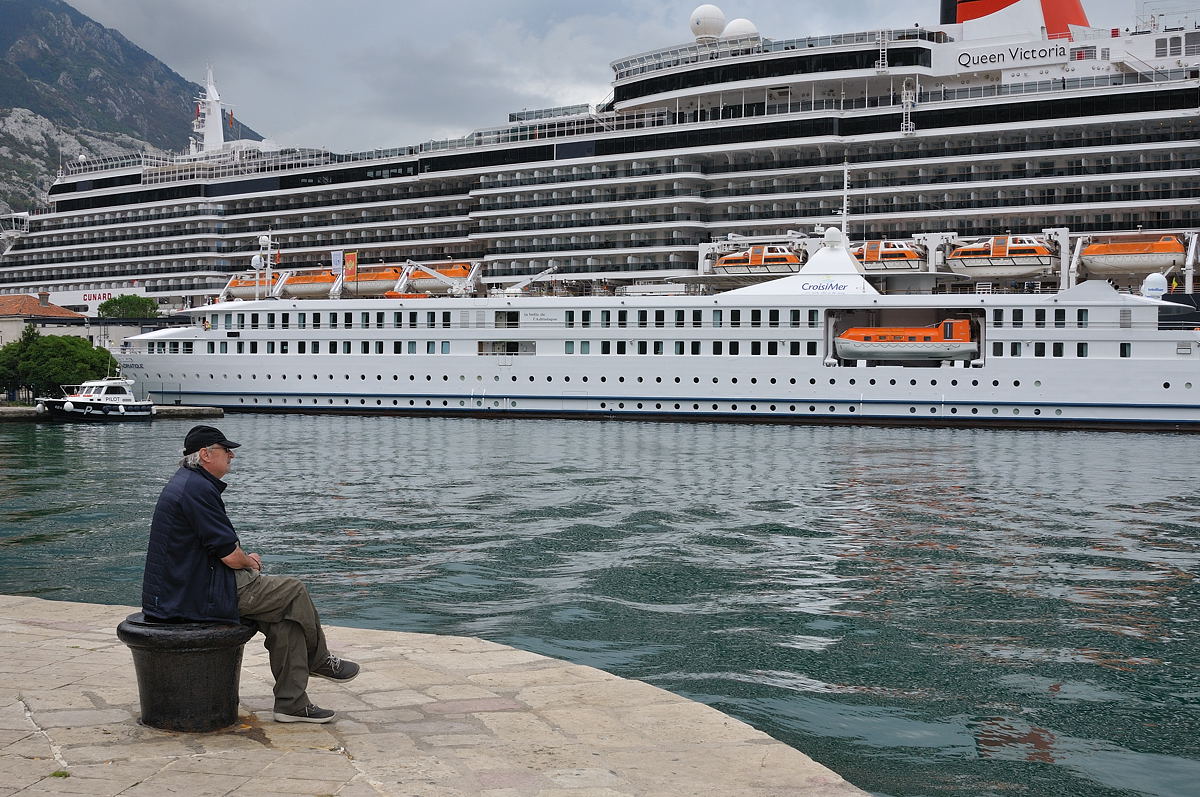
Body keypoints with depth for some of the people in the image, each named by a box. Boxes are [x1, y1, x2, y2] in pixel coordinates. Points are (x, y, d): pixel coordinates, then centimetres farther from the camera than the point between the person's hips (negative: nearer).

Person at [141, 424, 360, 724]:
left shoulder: (187, 482, 16)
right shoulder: (197, 489, -20)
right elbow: (231, 556, -20)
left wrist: (243, 557, 11)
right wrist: (248, 561, 3)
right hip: (201, 595, -11)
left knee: (286, 609, 7)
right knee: (293, 591, -2)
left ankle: (291, 702, 6)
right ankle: (318, 660, 22)